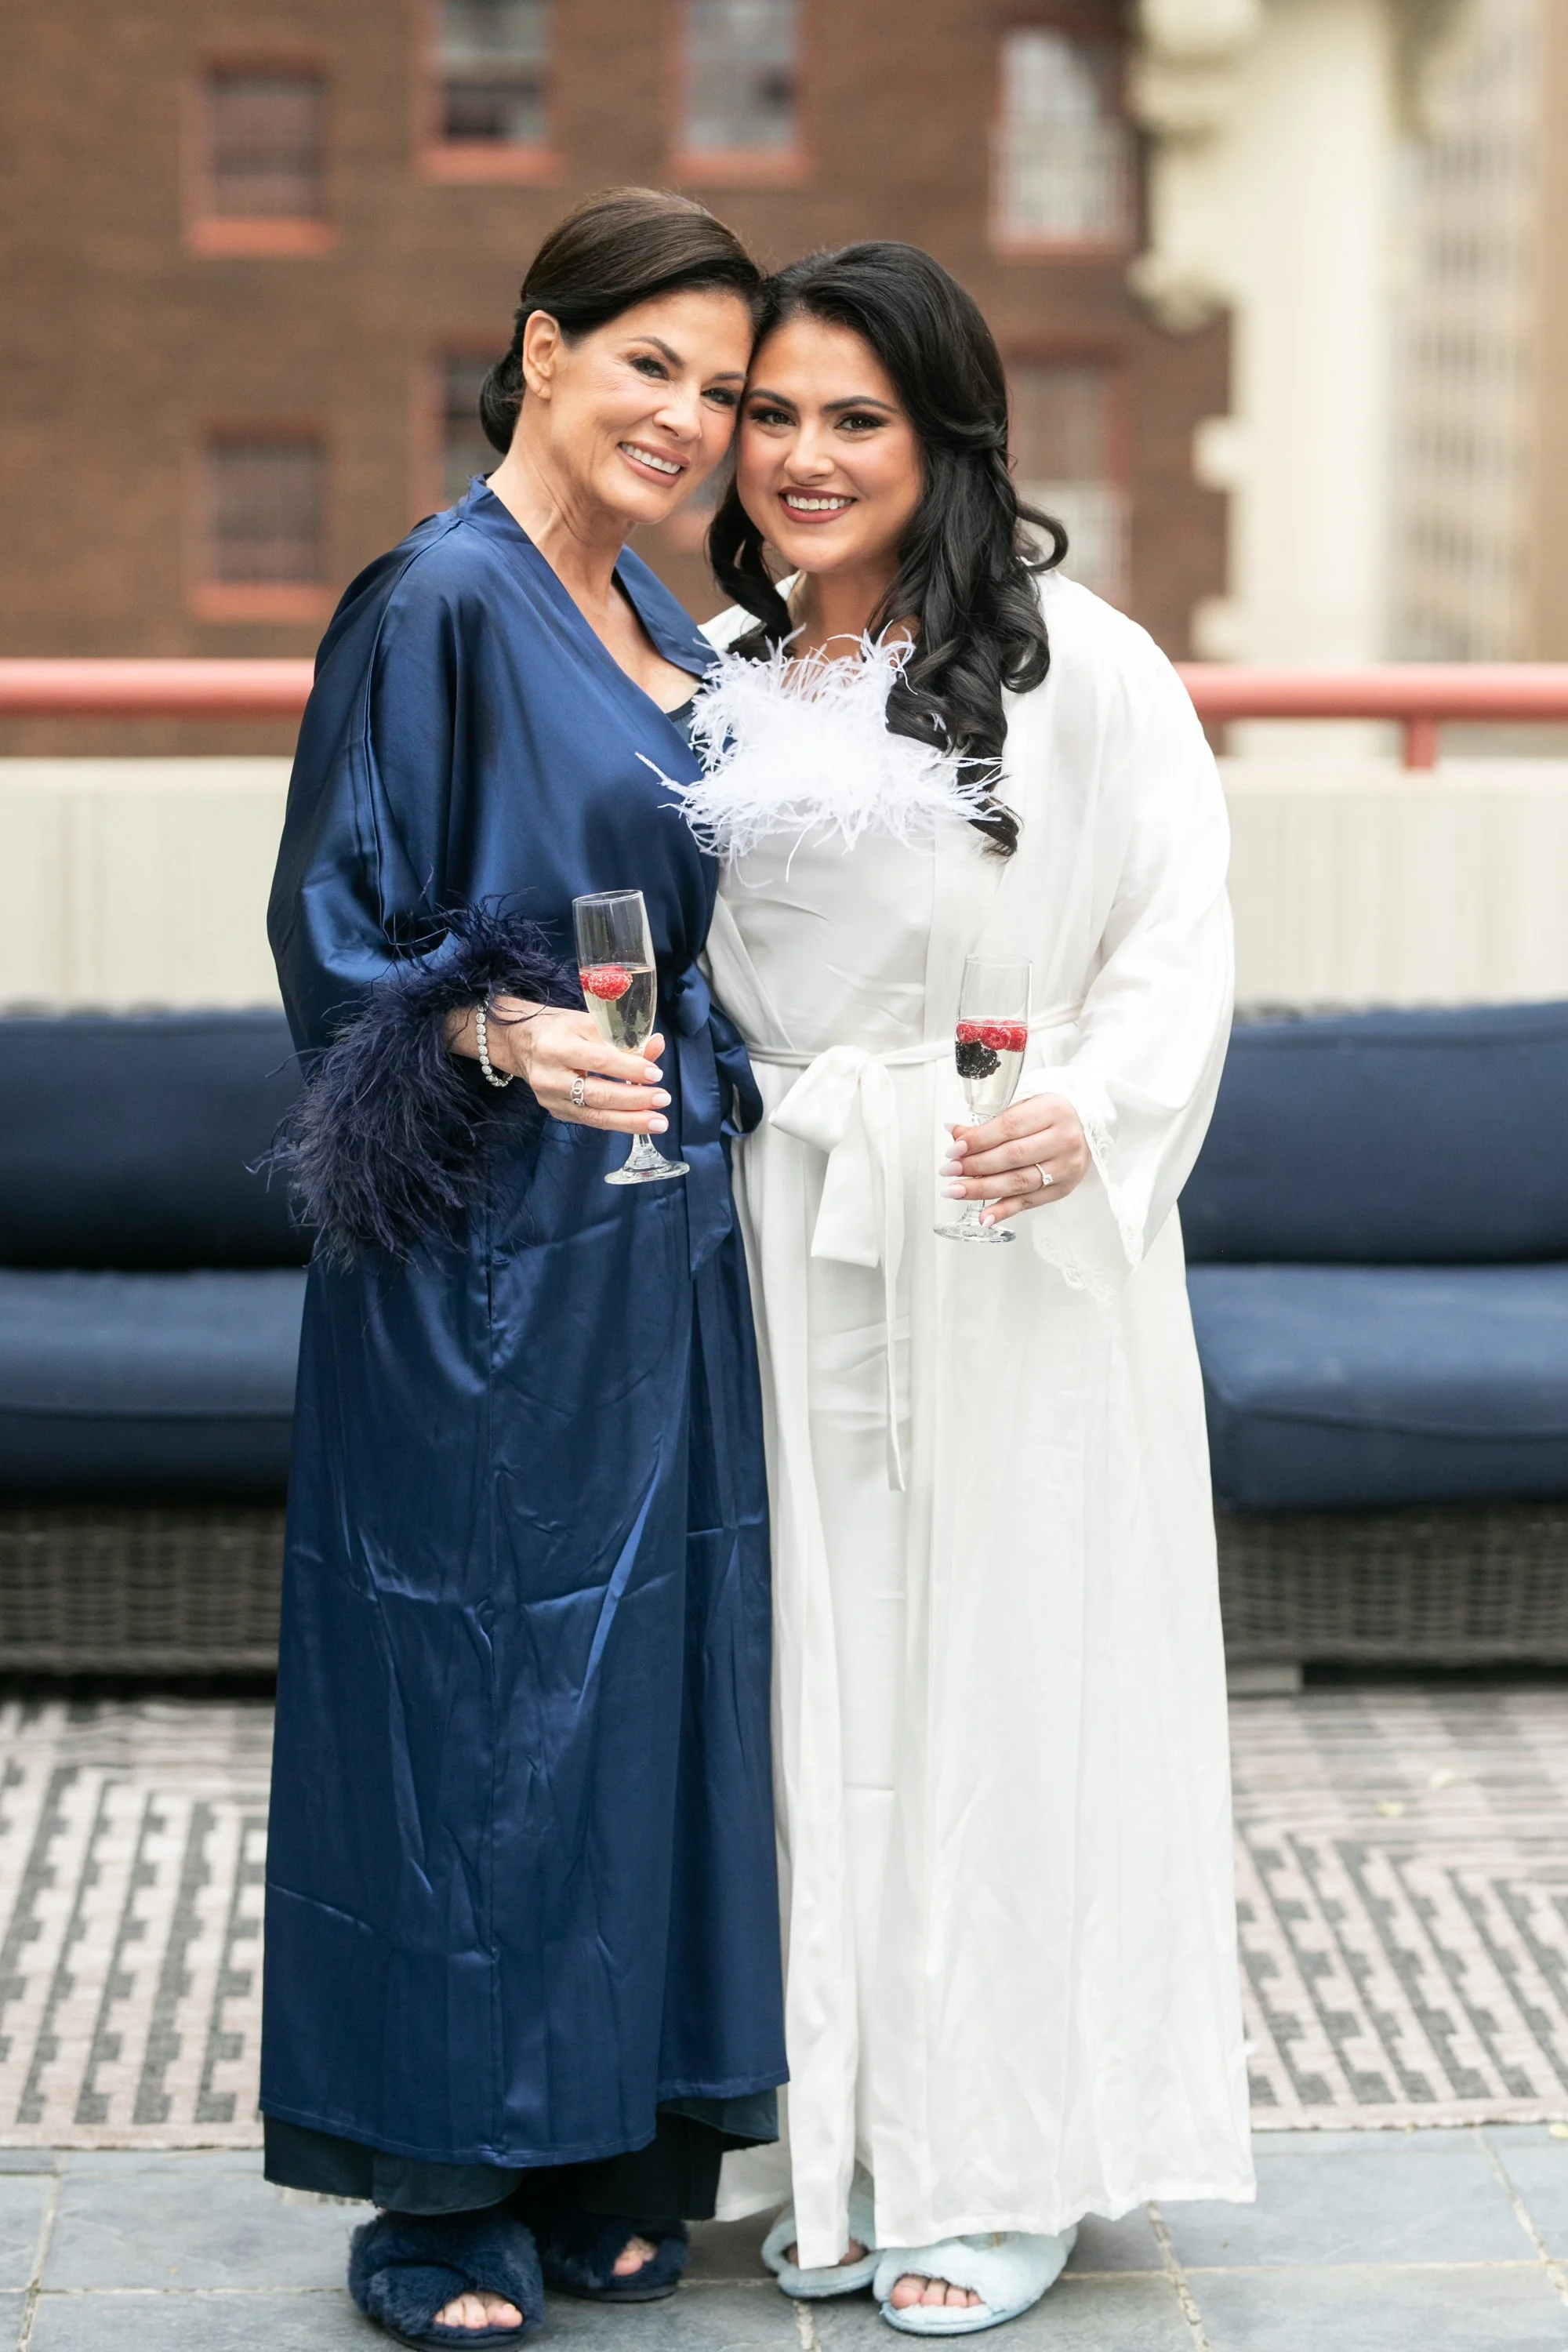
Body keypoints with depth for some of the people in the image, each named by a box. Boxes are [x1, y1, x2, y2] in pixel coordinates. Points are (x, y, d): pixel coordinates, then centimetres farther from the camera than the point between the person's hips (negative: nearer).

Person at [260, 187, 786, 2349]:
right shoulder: (438, 604, -12)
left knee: (642, 1664, 11)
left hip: (654, 1248, 8)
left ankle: (609, 2139, 22)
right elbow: (336, 931, -14)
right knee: (477, 1674, -1)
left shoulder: (650, 622, 13)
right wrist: (497, 1040, -29)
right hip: (490, 1253, -8)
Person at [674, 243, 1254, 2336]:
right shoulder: (714, 684, 11)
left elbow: (1179, 931, -7)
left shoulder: (1073, 663, -6)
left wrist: (1086, 1116, -21)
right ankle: (843, 2141, 21)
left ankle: (1009, 2165, 14)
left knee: (1001, 1666, 1)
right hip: (789, 1229, 5)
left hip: (1016, 1245, -5)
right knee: (816, 1669, 9)